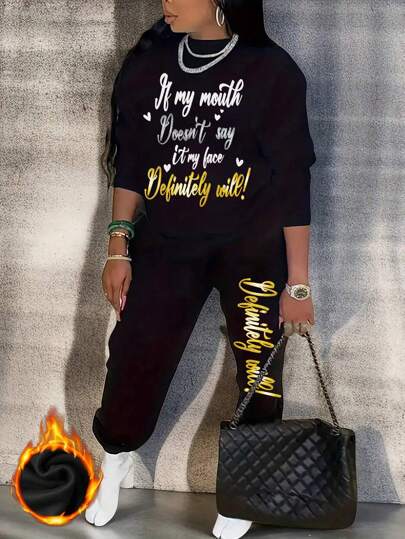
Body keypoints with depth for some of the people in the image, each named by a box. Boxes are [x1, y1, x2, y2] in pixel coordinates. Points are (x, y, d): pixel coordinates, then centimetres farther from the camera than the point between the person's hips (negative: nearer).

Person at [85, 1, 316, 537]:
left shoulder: (271, 70, -7)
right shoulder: (148, 64, 3)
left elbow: (293, 181, -6)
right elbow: (130, 162, 10)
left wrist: (298, 282, -6)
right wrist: (118, 249, 7)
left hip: (253, 250, -2)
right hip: (166, 247, 3)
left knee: (259, 374, 1)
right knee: (134, 358, 2)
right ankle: (115, 459, 33)